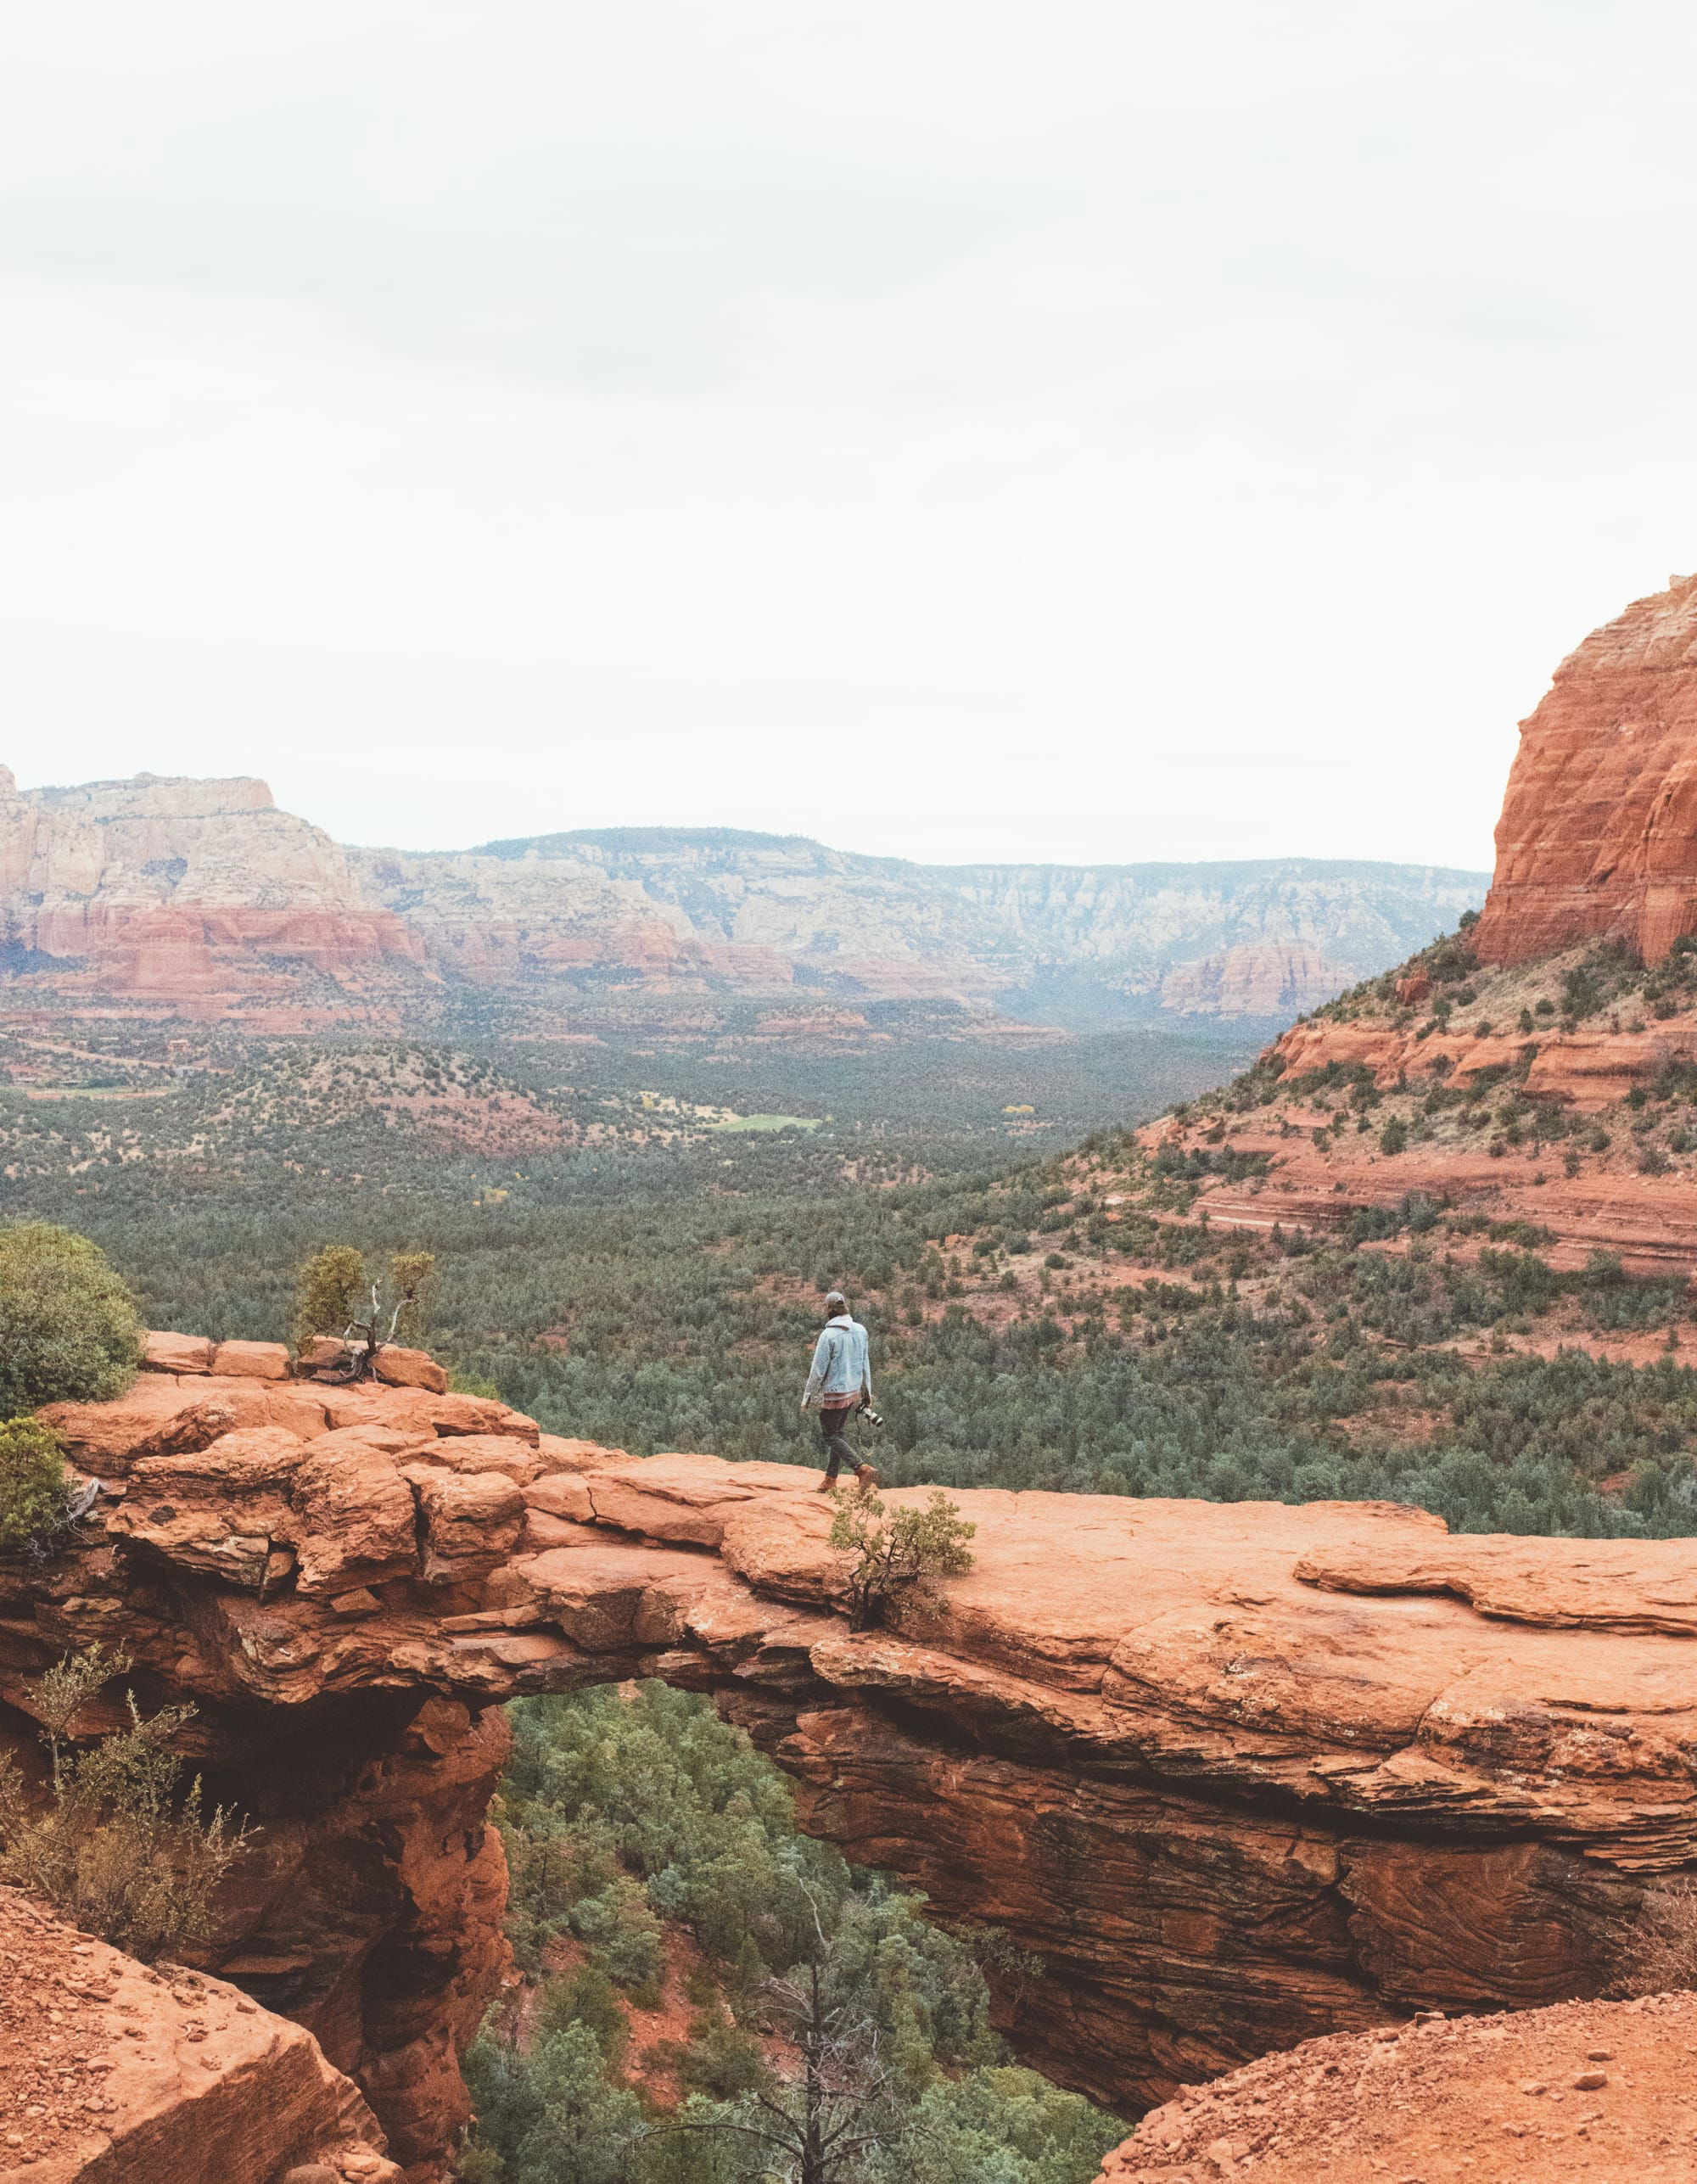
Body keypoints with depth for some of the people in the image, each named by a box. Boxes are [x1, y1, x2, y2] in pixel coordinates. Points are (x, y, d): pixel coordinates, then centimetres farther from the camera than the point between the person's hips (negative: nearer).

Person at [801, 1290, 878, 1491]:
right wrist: (867, 1392, 18)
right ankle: (830, 1479, 19)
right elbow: (866, 1365, 10)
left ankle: (862, 1469, -12)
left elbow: (818, 1370, -15)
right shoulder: (861, 1331, 2)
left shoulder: (828, 1335, -18)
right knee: (838, 1432, 17)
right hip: (855, 1391, 7)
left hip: (835, 1393, -7)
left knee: (829, 1435, 3)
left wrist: (808, 1397, -5)